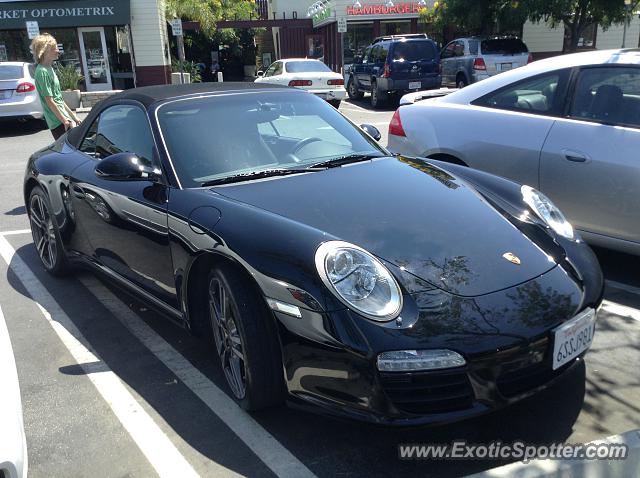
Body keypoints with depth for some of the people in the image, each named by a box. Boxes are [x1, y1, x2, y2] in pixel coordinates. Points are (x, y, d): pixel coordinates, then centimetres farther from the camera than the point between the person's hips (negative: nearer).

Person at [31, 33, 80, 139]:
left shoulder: (49, 68, 14)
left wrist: (73, 116, 17)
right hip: (58, 123, -9)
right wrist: (65, 121, -17)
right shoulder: (42, 72, -14)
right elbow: (50, 101, -17)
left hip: (64, 119, 9)